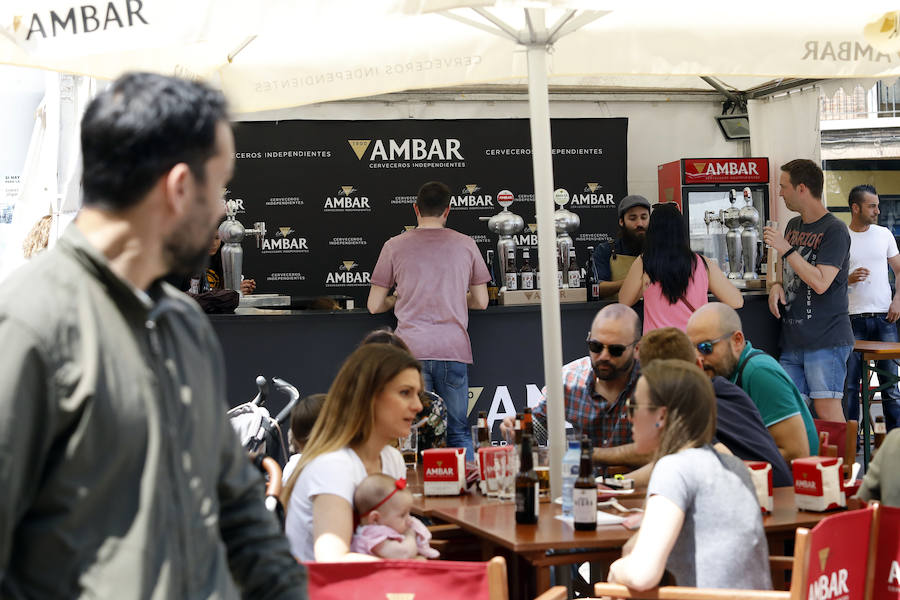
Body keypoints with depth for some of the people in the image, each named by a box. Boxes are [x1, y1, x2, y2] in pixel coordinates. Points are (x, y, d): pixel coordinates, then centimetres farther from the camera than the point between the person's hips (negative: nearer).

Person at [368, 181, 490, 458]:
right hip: (453, 351, 1)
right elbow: (481, 301, 12)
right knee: (458, 433, 7)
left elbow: (374, 305, 6)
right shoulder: (466, 245, 6)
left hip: (411, 351, -1)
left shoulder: (395, 246, 4)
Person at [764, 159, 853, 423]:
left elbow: (820, 282, -18)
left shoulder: (834, 230, -9)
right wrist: (776, 286, 3)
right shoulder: (793, 225, 15)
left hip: (826, 339, -8)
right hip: (792, 339, 8)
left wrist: (786, 248, -16)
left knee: (826, 408, -10)